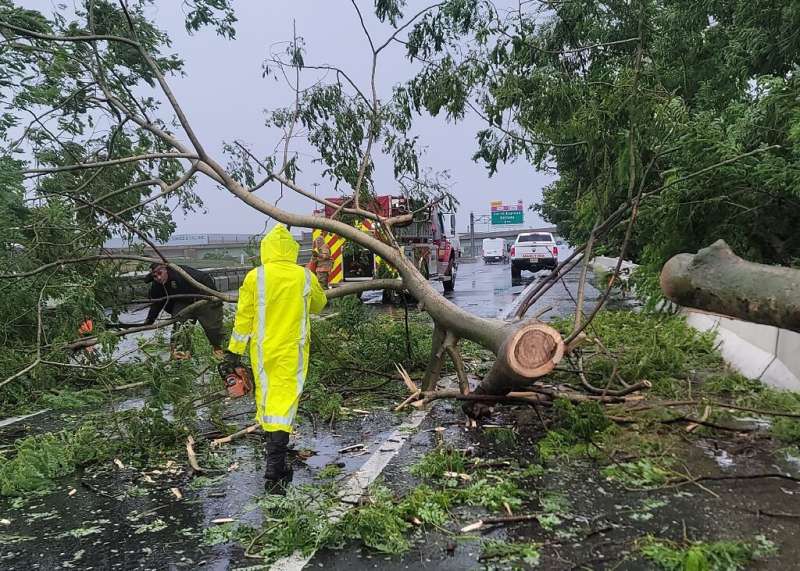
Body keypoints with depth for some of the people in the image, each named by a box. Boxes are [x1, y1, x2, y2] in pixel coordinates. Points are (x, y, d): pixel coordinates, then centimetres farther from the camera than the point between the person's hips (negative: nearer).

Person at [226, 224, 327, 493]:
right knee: (285, 398, -3)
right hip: (293, 350, -1)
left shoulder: (255, 277, -6)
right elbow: (319, 304, 15)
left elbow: (244, 314, -1)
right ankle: (274, 469, -9)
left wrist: (236, 347, 8)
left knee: (265, 393, 18)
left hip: (263, 349, 1)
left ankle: (272, 442, 36)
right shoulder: (306, 277, -4)